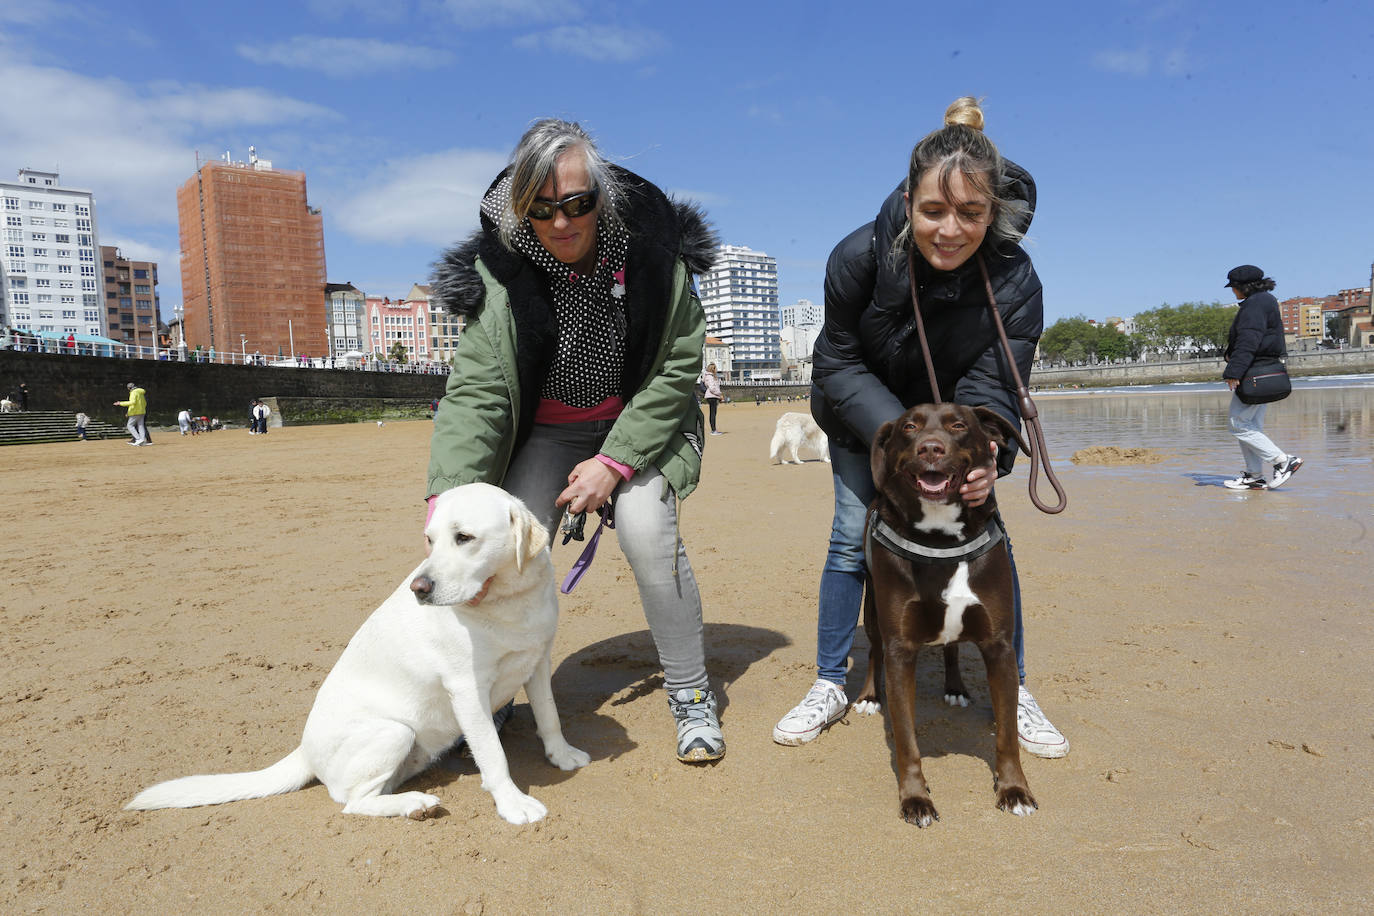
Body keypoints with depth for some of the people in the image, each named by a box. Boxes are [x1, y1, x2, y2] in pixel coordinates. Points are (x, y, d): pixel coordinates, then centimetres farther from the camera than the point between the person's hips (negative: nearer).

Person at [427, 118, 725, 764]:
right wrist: (450, 498, -41)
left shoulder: (654, 254, -19)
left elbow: (677, 369, -13)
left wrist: (616, 462, -20)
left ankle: (692, 697, -2)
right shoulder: (503, 273, -19)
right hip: (547, 430, 1)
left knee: (647, 532, -22)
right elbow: (475, 389, -26)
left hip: (639, 424, -1)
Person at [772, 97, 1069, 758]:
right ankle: (829, 687, 11)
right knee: (852, 537, -5)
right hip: (862, 413, -1)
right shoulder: (860, 256, -30)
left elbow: (990, 386, -28)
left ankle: (1013, 691, 12)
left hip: (955, 414, 1)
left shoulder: (1014, 280, -28)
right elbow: (839, 364, -22)